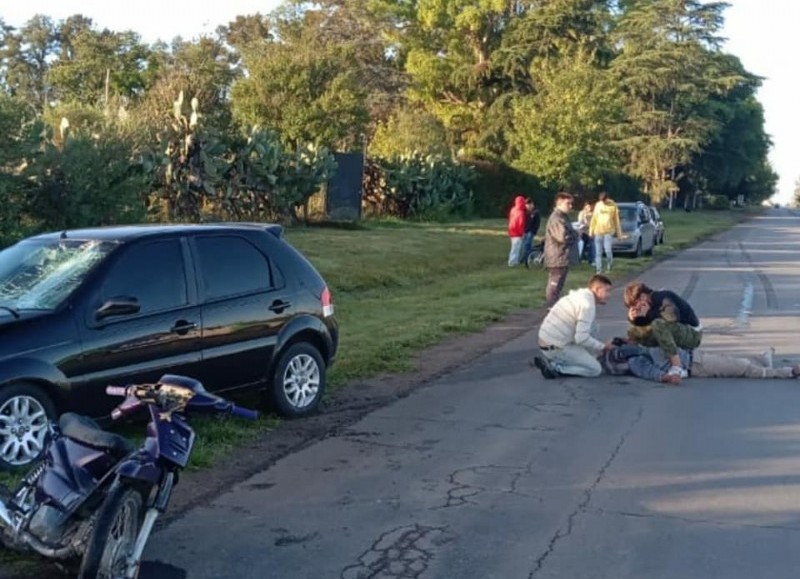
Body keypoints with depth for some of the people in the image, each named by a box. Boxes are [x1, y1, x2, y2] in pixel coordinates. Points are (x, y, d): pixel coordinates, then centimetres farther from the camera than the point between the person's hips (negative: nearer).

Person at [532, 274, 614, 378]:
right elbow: (581, 338, -23)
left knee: (592, 326, 13)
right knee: (596, 369, -2)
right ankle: (554, 368, -7)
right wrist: (603, 347, -8)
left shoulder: (579, 295, 12)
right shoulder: (588, 305, -17)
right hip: (556, 348, -9)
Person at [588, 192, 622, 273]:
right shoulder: (597, 205, 3)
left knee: (608, 250, -14)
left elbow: (616, 220, 3)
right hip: (598, 231, 2)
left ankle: (609, 264, 13)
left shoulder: (613, 206, -1)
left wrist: (619, 233, 4)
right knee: (598, 252, 2)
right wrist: (591, 231, 6)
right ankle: (598, 269, 9)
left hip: (609, 231, -2)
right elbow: (594, 218, 8)